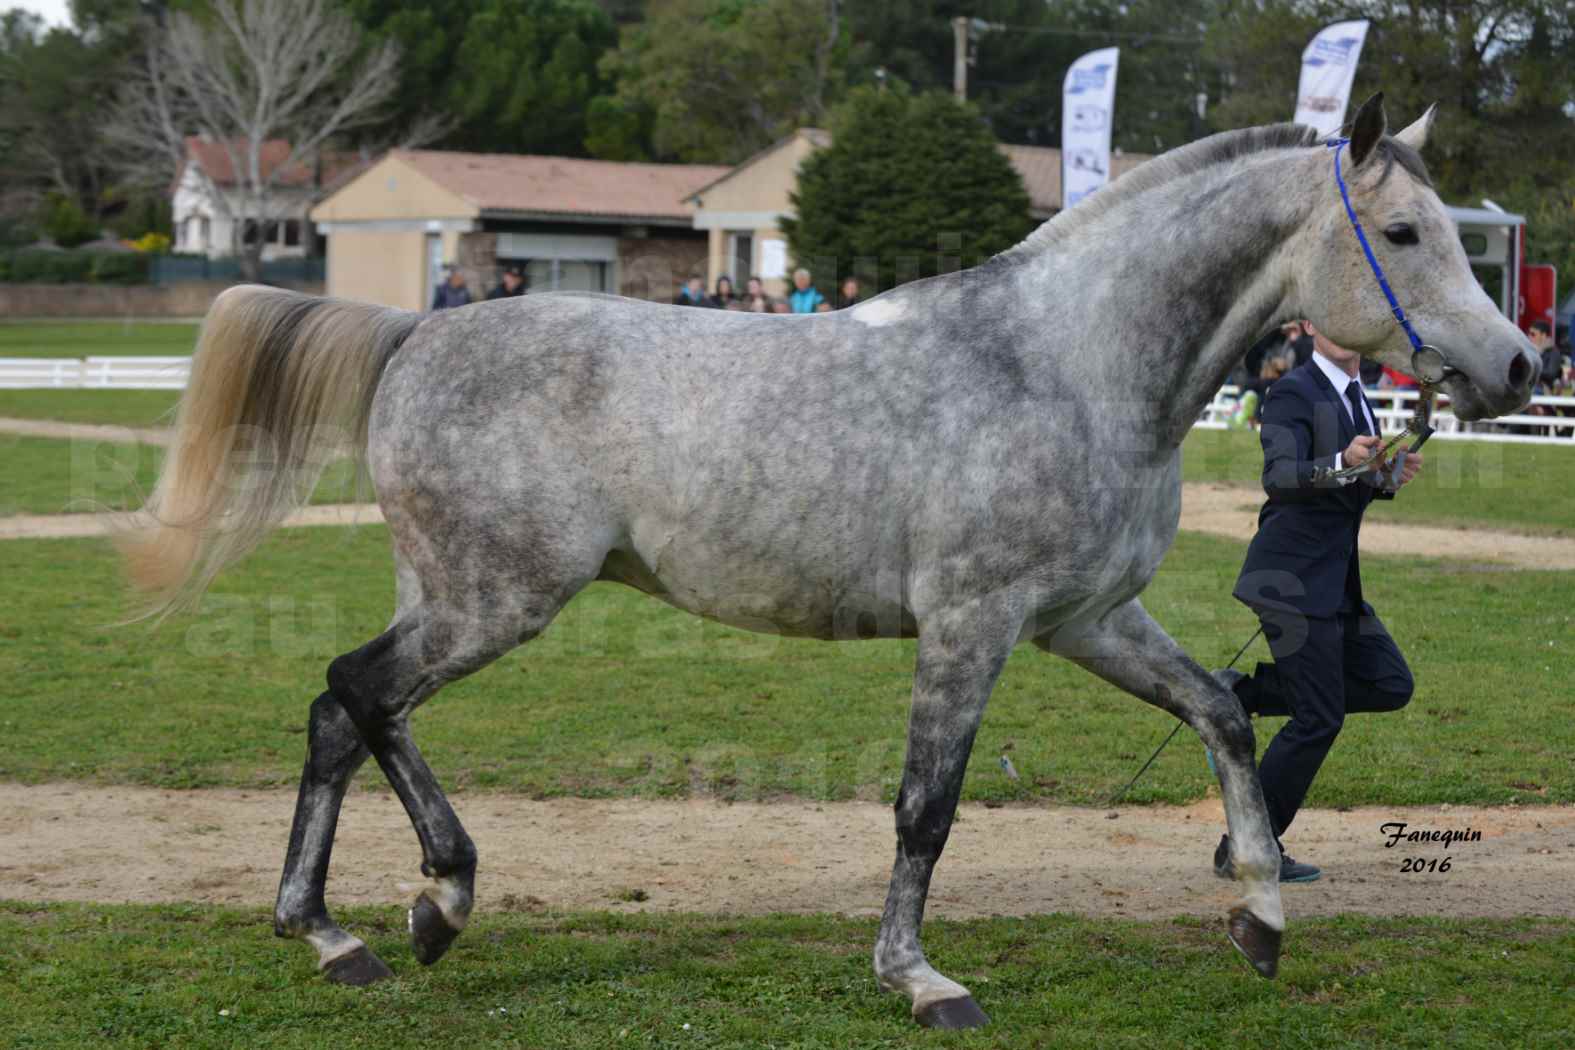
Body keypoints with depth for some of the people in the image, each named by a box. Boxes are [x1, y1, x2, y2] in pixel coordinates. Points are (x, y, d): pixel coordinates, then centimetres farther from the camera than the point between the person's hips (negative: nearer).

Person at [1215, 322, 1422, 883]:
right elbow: (1279, 476, -25)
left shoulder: (1353, 396, 15)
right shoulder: (1292, 393, -13)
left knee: (1390, 686, 5)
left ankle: (1240, 694, 10)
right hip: (1294, 578, -9)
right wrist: (1343, 462, -41)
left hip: (1335, 580, 9)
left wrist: (1389, 476, 4)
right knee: (1320, 716, -8)